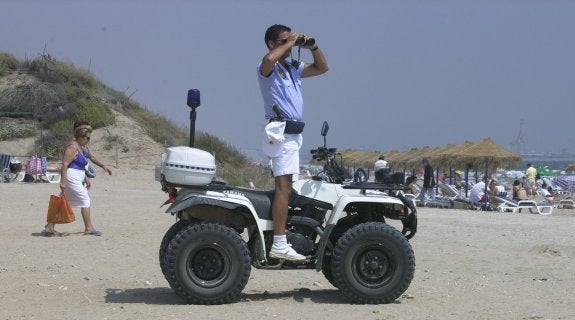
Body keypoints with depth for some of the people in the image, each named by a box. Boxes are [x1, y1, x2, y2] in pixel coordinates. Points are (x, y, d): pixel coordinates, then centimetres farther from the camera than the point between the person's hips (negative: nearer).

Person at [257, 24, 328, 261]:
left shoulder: (293, 68, 21)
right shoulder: (268, 68, -5)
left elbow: (322, 68, 25)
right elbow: (269, 58, -30)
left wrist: (312, 47, 9)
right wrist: (290, 42, -14)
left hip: (294, 133, 9)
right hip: (281, 131, -9)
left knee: (286, 186, 10)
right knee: (283, 187, -17)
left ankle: (281, 238, 15)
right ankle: (279, 245, -21)